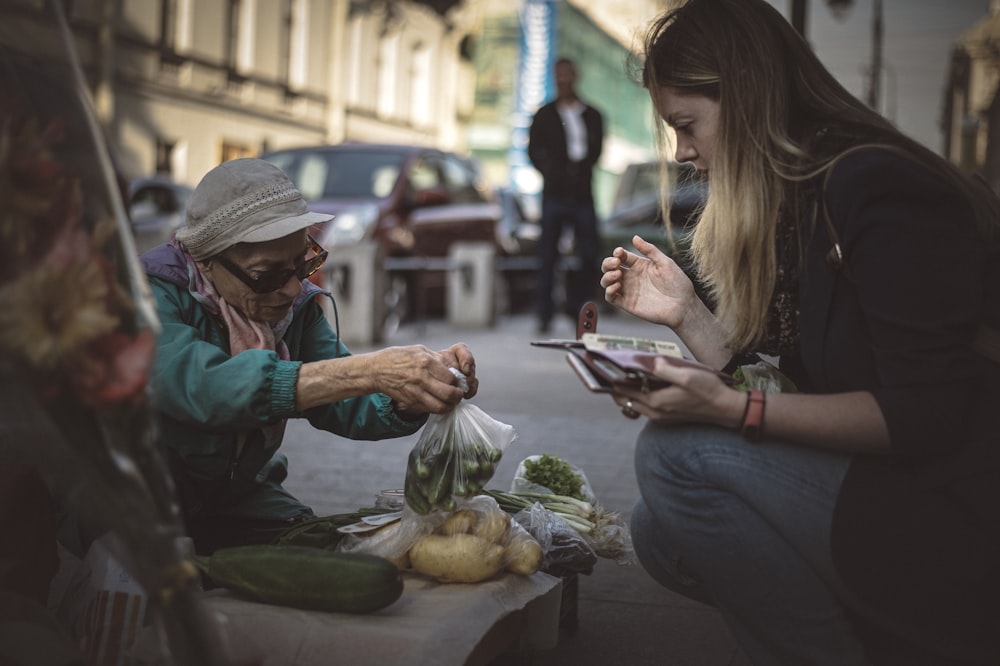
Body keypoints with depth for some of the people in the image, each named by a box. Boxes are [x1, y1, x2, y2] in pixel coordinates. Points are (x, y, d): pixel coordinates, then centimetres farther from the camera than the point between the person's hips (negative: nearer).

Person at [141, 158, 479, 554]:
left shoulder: (297, 302, -1)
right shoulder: (154, 293, -21)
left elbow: (345, 405, -12)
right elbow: (201, 385, -40)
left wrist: (421, 389, -34)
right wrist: (368, 372, -46)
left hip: (240, 495, 5)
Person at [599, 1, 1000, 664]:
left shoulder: (876, 186, -17)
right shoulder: (790, 206, 12)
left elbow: (927, 415, -22)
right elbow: (765, 373, 13)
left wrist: (729, 409, -27)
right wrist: (687, 315, 0)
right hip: (869, 487, 9)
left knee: (677, 454, -20)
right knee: (662, 533, 4)